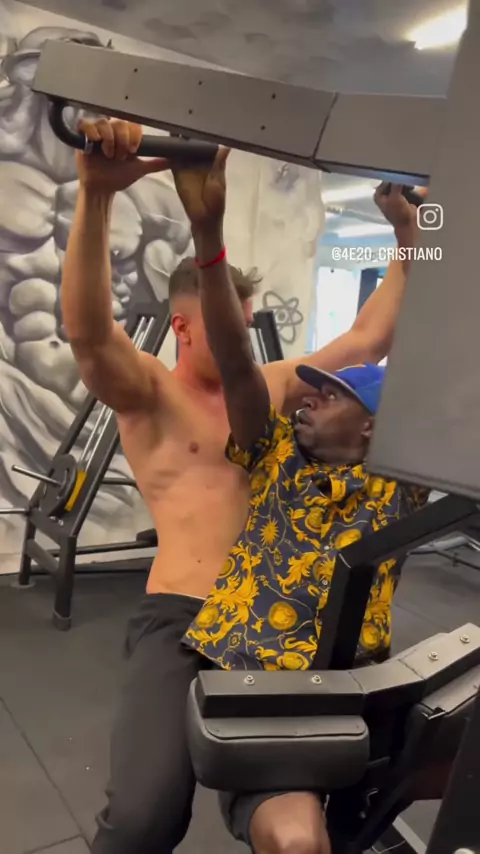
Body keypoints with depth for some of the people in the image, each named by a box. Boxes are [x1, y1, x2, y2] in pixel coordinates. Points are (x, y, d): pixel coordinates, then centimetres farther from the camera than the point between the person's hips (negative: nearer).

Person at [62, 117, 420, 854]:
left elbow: (369, 339, 17)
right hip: (180, 619, -5)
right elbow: (88, 330, -22)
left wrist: (409, 240, 15)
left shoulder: (272, 386, 13)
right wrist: (98, 193, -35)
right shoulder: (146, 393, -2)